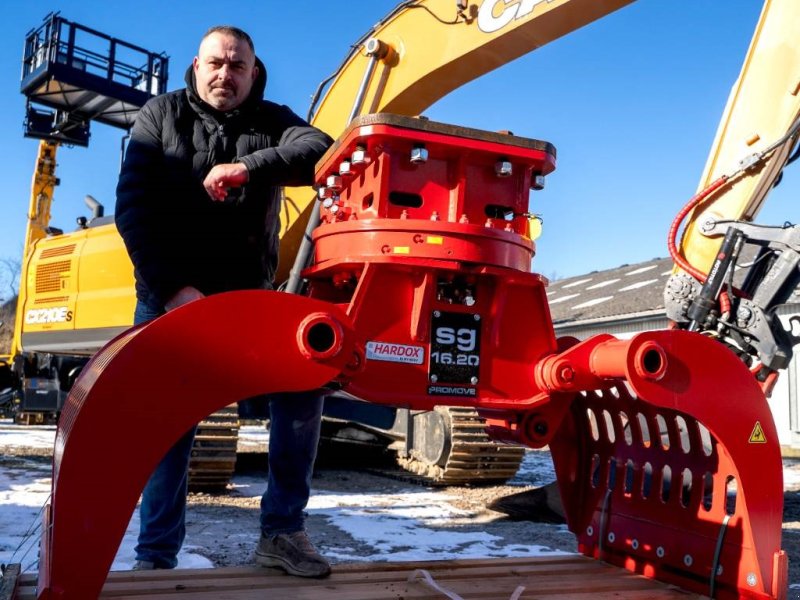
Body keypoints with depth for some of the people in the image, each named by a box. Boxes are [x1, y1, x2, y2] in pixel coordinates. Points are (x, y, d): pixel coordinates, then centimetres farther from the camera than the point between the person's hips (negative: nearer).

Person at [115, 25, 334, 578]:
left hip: (247, 294, 1)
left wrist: (250, 167, -29)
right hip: (169, 293, -1)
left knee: (303, 382, -15)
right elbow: (133, 209, -5)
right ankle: (156, 557, 9)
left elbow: (320, 150, -15)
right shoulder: (161, 115, 4)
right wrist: (171, 287, -16)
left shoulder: (271, 120, 7)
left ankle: (282, 531, -3)